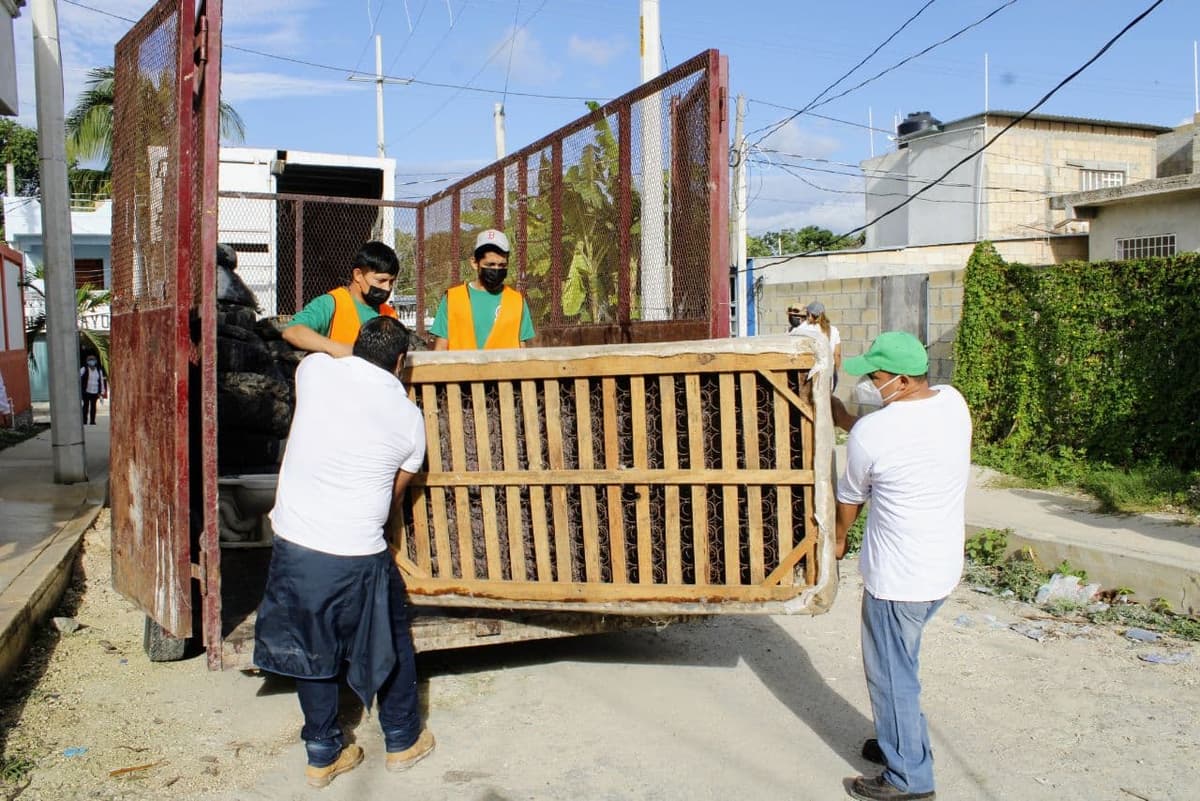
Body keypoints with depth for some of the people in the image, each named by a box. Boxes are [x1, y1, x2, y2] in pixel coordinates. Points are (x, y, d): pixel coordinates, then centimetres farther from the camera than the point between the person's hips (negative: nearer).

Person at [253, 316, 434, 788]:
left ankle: (323, 754, 32)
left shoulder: (315, 370, -1)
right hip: (357, 556, -2)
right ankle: (403, 741, 36)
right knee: (392, 642, 21)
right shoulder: (408, 417, -1)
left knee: (312, 648, 20)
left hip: (293, 545, 2)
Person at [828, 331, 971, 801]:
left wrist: (839, 539, 16)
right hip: (944, 567, 8)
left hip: (898, 578, -8)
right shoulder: (953, 404, -4)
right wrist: (845, 421, 17)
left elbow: (850, 497, -2)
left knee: (890, 674, 9)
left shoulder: (869, 435, -21)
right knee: (900, 664, 25)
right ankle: (901, 742, 41)